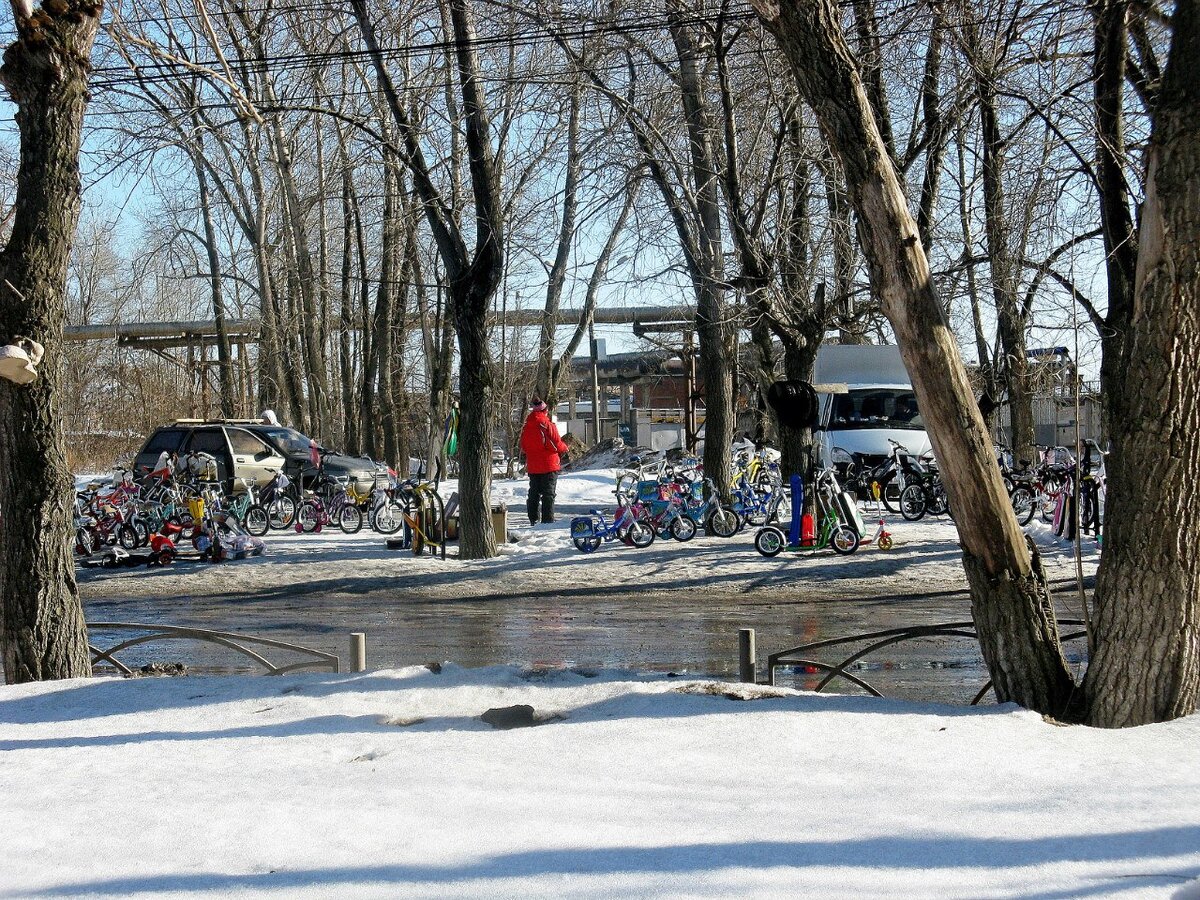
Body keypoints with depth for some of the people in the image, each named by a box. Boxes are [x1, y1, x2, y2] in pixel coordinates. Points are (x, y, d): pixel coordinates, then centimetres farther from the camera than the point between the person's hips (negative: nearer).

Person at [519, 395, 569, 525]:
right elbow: (558, 445, -12)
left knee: (534, 494, 14)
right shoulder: (548, 425, -14)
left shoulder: (526, 427, 3)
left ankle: (533, 520, 15)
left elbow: (523, 447, 10)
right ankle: (548, 520, -4)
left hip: (532, 467, 5)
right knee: (548, 494, 0)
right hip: (549, 465, -5)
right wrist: (565, 448, 9)